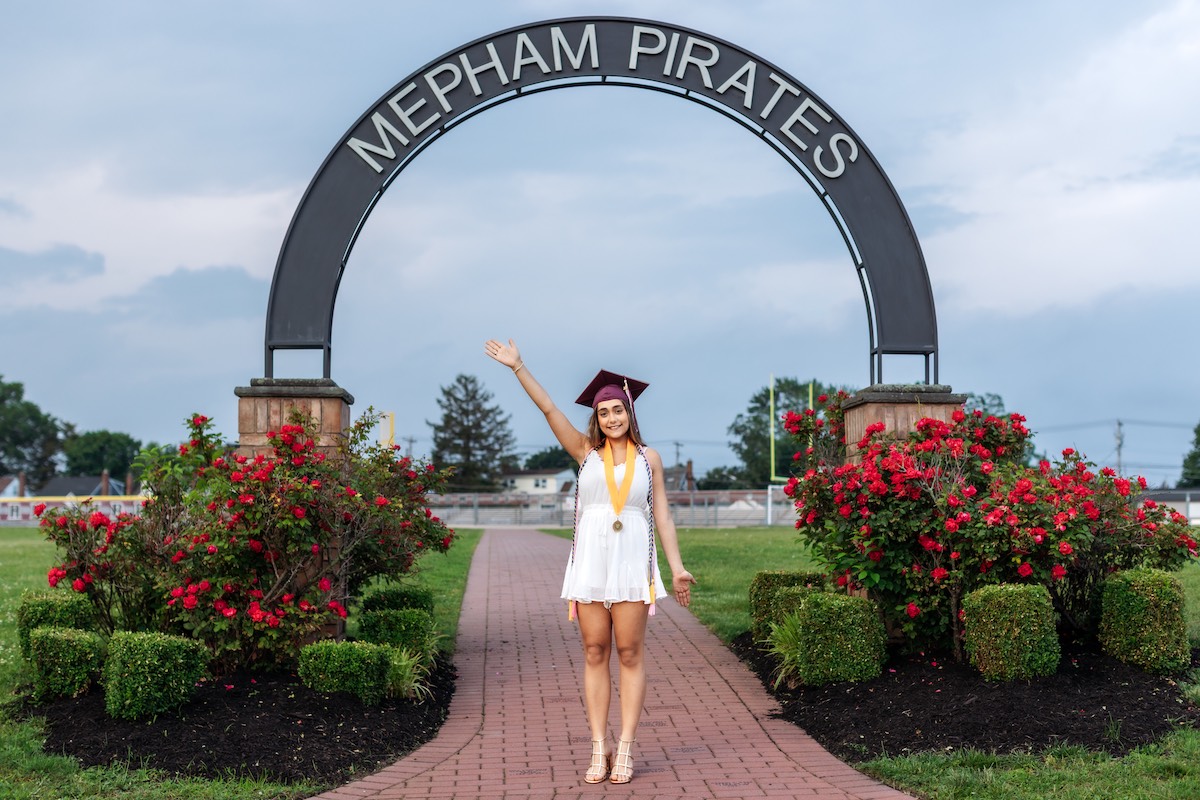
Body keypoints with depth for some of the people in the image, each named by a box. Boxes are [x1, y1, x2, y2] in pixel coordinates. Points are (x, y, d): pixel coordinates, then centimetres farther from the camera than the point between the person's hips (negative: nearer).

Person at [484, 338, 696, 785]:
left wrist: (677, 568, 3)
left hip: (632, 563, 0)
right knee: (595, 653, 1)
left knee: (630, 654, -1)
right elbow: (548, 409, 1)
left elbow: (662, 517, 9)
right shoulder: (585, 452, 9)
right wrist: (517, 367, -7)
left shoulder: (648, 459, 9)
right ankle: (599, 750, 5)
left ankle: (625, 750, 2)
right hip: (591, 561, 1)